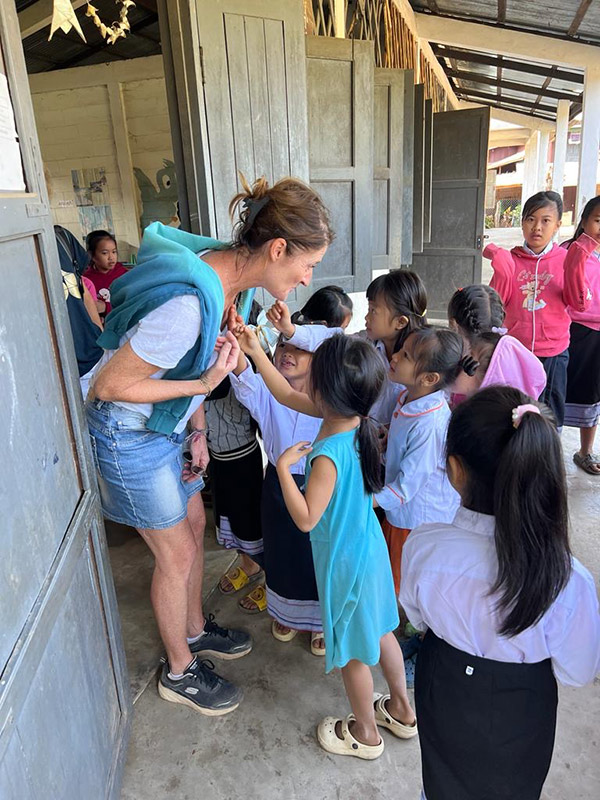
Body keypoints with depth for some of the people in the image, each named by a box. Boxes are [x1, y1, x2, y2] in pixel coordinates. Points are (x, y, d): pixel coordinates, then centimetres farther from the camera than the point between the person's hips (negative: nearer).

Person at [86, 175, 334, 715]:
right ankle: (180, 671, 33)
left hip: (166, 426, 9)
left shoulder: (233, 277, -6)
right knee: (177, 555, 7)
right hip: (129, 434, -8)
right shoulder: (190, 303, -36)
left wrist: (197, 431, 6)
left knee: (194, 524, 21)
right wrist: (202, 385, -26)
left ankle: (195, 629, 47)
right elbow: (111, 385, -26)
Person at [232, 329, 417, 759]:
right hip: (369, 546, 8)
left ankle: (365, 733, 41)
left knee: (353, 651, 16)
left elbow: (306, 518, -26)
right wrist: (255, 351, 0)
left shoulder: (329, 457, -34)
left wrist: (284, 468, -25)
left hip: (345, 561, -8)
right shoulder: (355, 419, -9)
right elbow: (287, 395, 0)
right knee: (380, 631, 27)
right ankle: (403, 710, 49)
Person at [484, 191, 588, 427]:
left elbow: (576, 302, -10)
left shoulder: (564, 259, -1)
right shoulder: (510, 259, 0)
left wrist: (575, 267, -21)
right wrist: (501, 270, -17)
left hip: (553, 354, 0)